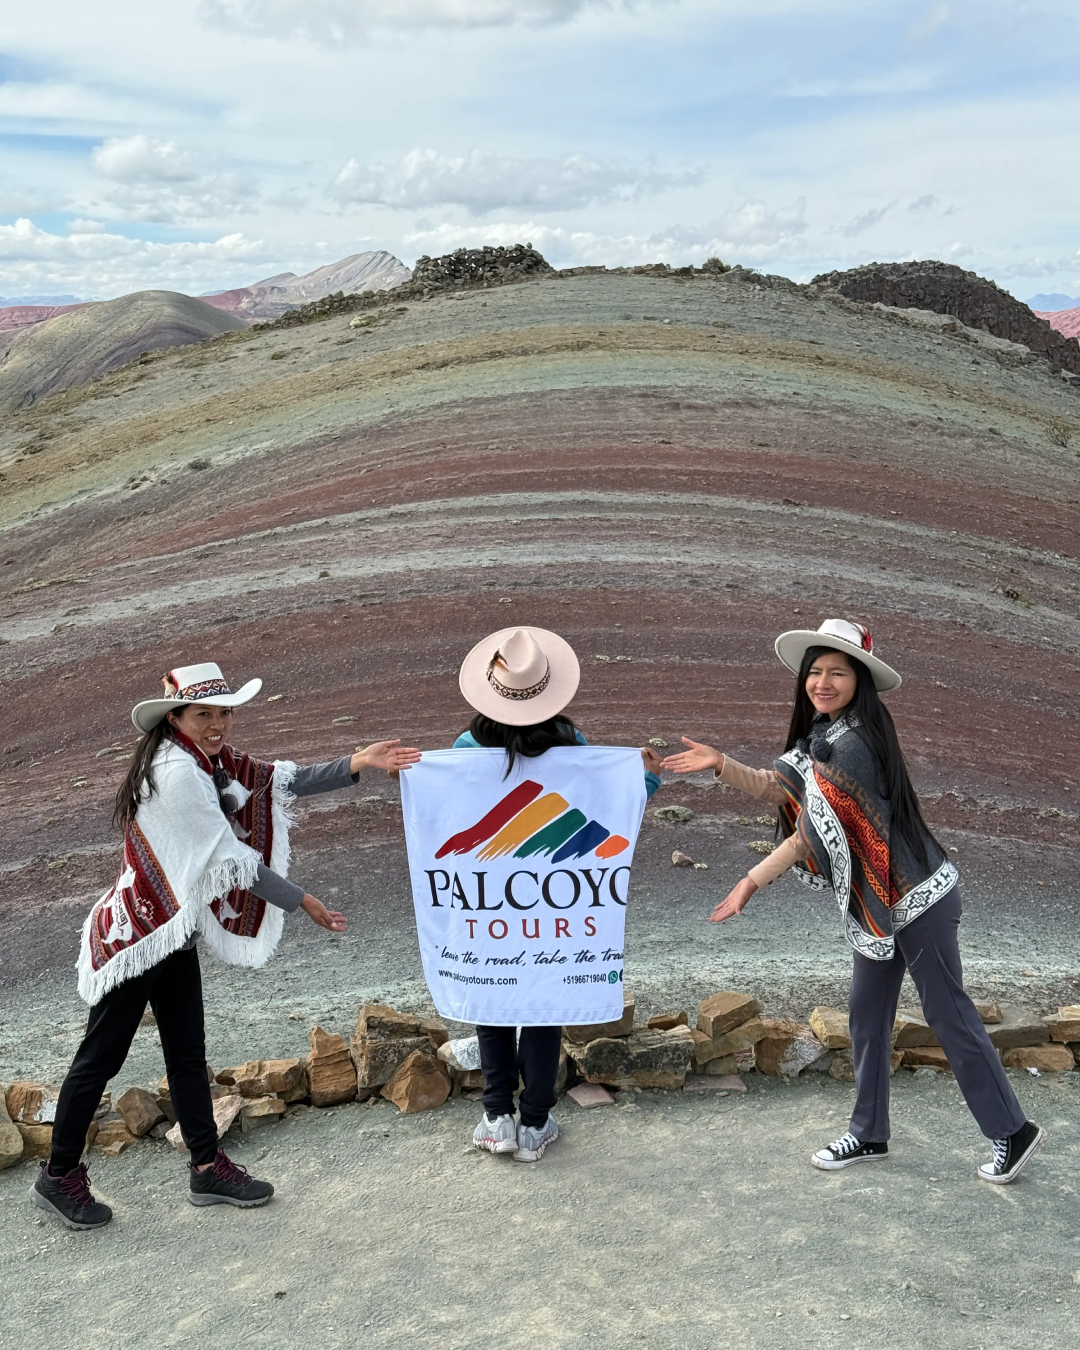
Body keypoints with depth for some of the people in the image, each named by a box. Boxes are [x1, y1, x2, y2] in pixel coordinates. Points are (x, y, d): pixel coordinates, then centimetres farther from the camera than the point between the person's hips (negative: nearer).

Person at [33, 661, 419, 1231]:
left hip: (174, 931, 9)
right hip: (137, 933, -9)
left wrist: (355, 764, -13)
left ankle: (207, 1167, 25)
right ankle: (58, 1177, 22)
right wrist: (302, 901, -14)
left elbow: (279, 781, -2)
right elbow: (229, 857, -21)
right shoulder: (175, 771, -24)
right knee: (102, 1055, 6)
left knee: (187, 1053, 15)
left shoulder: (212, 760, 5)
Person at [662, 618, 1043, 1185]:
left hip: (916, 898, -10)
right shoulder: (824, 735, 8)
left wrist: (751, 882, -15)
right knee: (867, 1018, 14)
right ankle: (869, 1135, 26)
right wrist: (721, 765, -13)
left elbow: (811, 833, -21)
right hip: (881, 904, 10)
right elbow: (776, 788, 2)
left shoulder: (850, 742, -22)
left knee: (948, 1016, 1)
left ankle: (1012, 1132, 17)